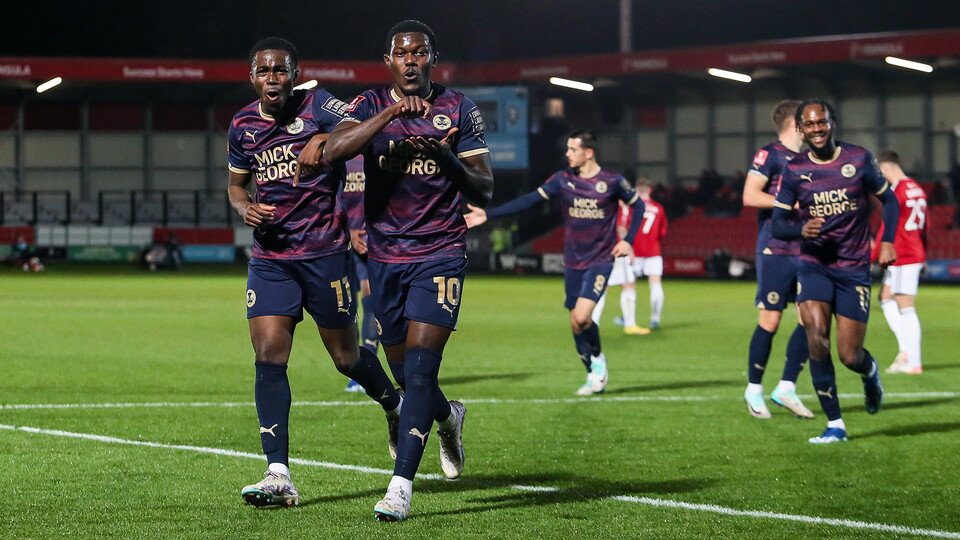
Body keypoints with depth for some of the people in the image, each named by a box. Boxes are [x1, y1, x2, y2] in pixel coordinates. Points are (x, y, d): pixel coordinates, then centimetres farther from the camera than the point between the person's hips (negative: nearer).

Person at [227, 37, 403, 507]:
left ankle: (395, 405, 40)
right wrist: (245, 208, 0)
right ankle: (278, 475, -10)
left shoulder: (316, 106, -7)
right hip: (270, 257, 4)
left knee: (346, 356, 6)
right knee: (268, 355, -10)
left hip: (325, 252, -4)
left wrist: (323, 140, -44)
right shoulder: (243, 126, 8)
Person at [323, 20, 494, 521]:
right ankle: (447, 417, 45)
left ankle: (401, 485, -14)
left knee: (419, 364, -14)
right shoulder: (370, 107, 1)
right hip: (386, 256, 2)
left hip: (439, 254, -2)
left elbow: (484, 192, 1)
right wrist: (391, 113, -27)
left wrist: (449, 159, -19)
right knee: (402, 371, 11)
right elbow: (332, 151, -19)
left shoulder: (459, 110, 1)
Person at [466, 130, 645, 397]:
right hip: (573, 262, 4)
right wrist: (488, 214, -12)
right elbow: (529, 200, -5)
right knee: (575, 323, 5)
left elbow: (638, 205, 6)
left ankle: (597, 358, 10)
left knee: (582, 316, -20)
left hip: (600, 261, -4)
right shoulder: (563, 179, -1)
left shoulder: (612, 182, -9)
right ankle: (595, 377, 21)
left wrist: (628, 240, -5)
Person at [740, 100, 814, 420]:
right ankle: (754, 390, 9)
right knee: (770, 320, -4)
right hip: (775, 251, -7)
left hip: (804, 250, 7)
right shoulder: (770, 155, -6)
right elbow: (750, 196, -17)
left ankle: (786, 388, 8)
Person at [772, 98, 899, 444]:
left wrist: (887, 241, -4)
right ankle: (834, 425, -9)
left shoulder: (859, 160, -3)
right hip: (814, 264, 1)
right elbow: (778, 224, 0)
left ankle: (870, 372, 37)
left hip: (854, 268, -1)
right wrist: (801, 230, -22)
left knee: (850, 356, -3)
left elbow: (888, 200, 10)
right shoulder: (794, 171, -1)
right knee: (816, 336, -20)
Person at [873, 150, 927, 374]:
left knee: (906, 309, -6)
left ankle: (913, 362, -5)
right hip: (917, 255, 9)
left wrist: (873, 258, -10)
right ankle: (907, 350, 10)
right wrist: (924, 258, 26)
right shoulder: (917, 189, 12)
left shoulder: (897, 191, -14)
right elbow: (924, 227, 19)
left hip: (902, 258, -9)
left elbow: (886, 228, -16)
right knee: (886, 298, 17)